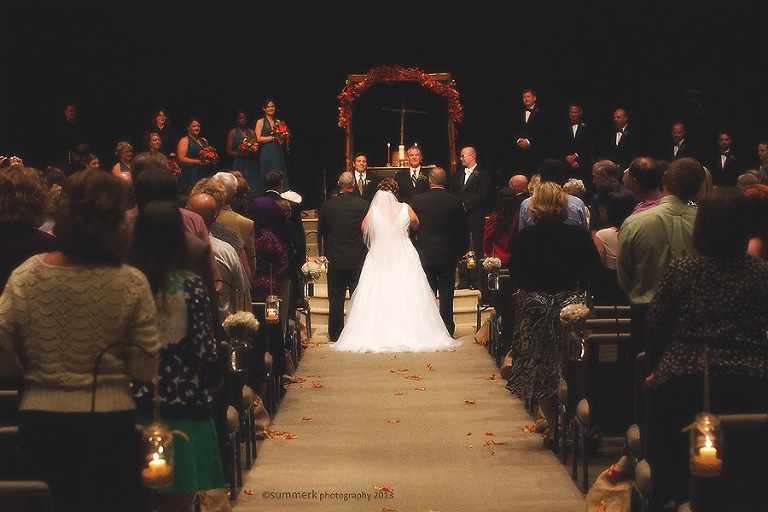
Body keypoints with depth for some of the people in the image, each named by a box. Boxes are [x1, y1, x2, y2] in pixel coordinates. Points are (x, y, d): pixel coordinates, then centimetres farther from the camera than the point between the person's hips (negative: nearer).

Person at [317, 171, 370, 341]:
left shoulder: (327, 206, -5)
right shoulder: (363, 205, -9)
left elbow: (320, 233, 4)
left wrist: (323, 254, 16)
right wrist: (367, 254, 11)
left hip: (335, 259, 1)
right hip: (358, 260, -1)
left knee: (336, 298, 9)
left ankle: (335, 333, 15)